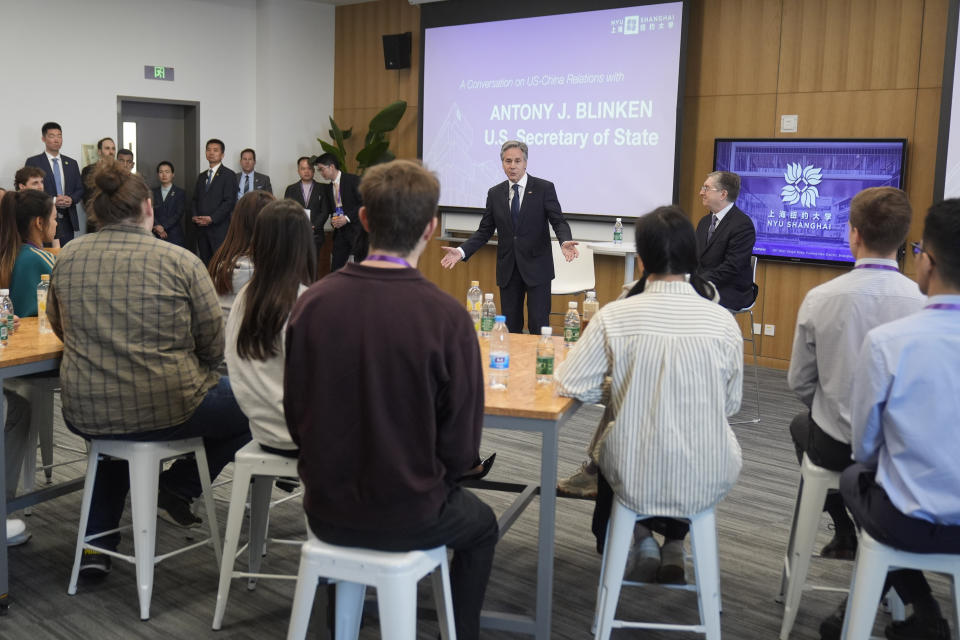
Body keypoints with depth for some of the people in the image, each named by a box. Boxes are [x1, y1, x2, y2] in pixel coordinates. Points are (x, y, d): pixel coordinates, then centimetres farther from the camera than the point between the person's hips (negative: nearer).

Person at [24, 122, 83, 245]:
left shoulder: (72, 163, 16)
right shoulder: (33, 162, 3)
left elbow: (80, 189, 16)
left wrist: (71, 199, -6)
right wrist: (52, 200, -14)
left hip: (68, 221, 4)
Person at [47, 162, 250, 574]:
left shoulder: (67, 257, 0)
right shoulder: (180, 261, -12)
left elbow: (59, 327, 16)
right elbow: (214, 347, -6)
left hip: (84, 414, 5)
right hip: (167, 410, -5)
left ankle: (97, 542, 30)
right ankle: (177, 489, 13)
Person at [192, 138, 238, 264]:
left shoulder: (229, 175, -2)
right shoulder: (201, 176, 20)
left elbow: (230, 202, -10)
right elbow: (195, 199, 20)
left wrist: (212, 218, -16)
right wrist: (195, 217, 0)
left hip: (219, 229, -6)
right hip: (202, 229, 6)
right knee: (205, 263, 4)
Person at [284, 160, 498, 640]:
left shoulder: (312, 302, -13)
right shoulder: (447, 316, -22)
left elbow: (296, 417, -1)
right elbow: (461, 447, -14)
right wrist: (428, 484, 7)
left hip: (325, 511, 3)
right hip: (407, 517, -3)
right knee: (481, 524, 30)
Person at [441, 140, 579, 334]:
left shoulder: (544, 188, -2)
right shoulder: (495, 193, 8)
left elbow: (559, 222, -7)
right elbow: (484, 230, 9)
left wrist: (565, 242, -29)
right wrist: (461, 251, -6)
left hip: (536, 267, -3)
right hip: (508, 270, 4)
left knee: (538, 325, -4)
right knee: (510, 326, 7)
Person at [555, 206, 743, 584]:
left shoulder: (615, 316, -14)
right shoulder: (722, 321, -10)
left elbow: (571, 386, -7)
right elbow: (731, 404, 1)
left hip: (637, 480, -1)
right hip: (706, 481, 1)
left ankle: (644, 543, 34)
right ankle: (675, 546, 34)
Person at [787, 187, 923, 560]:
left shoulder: (820, 298, -17)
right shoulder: (925, 302, -17)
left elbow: (799, 382, -6)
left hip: (835, 446, -1)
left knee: (801, 425, 33)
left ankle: (845, 533, 33)